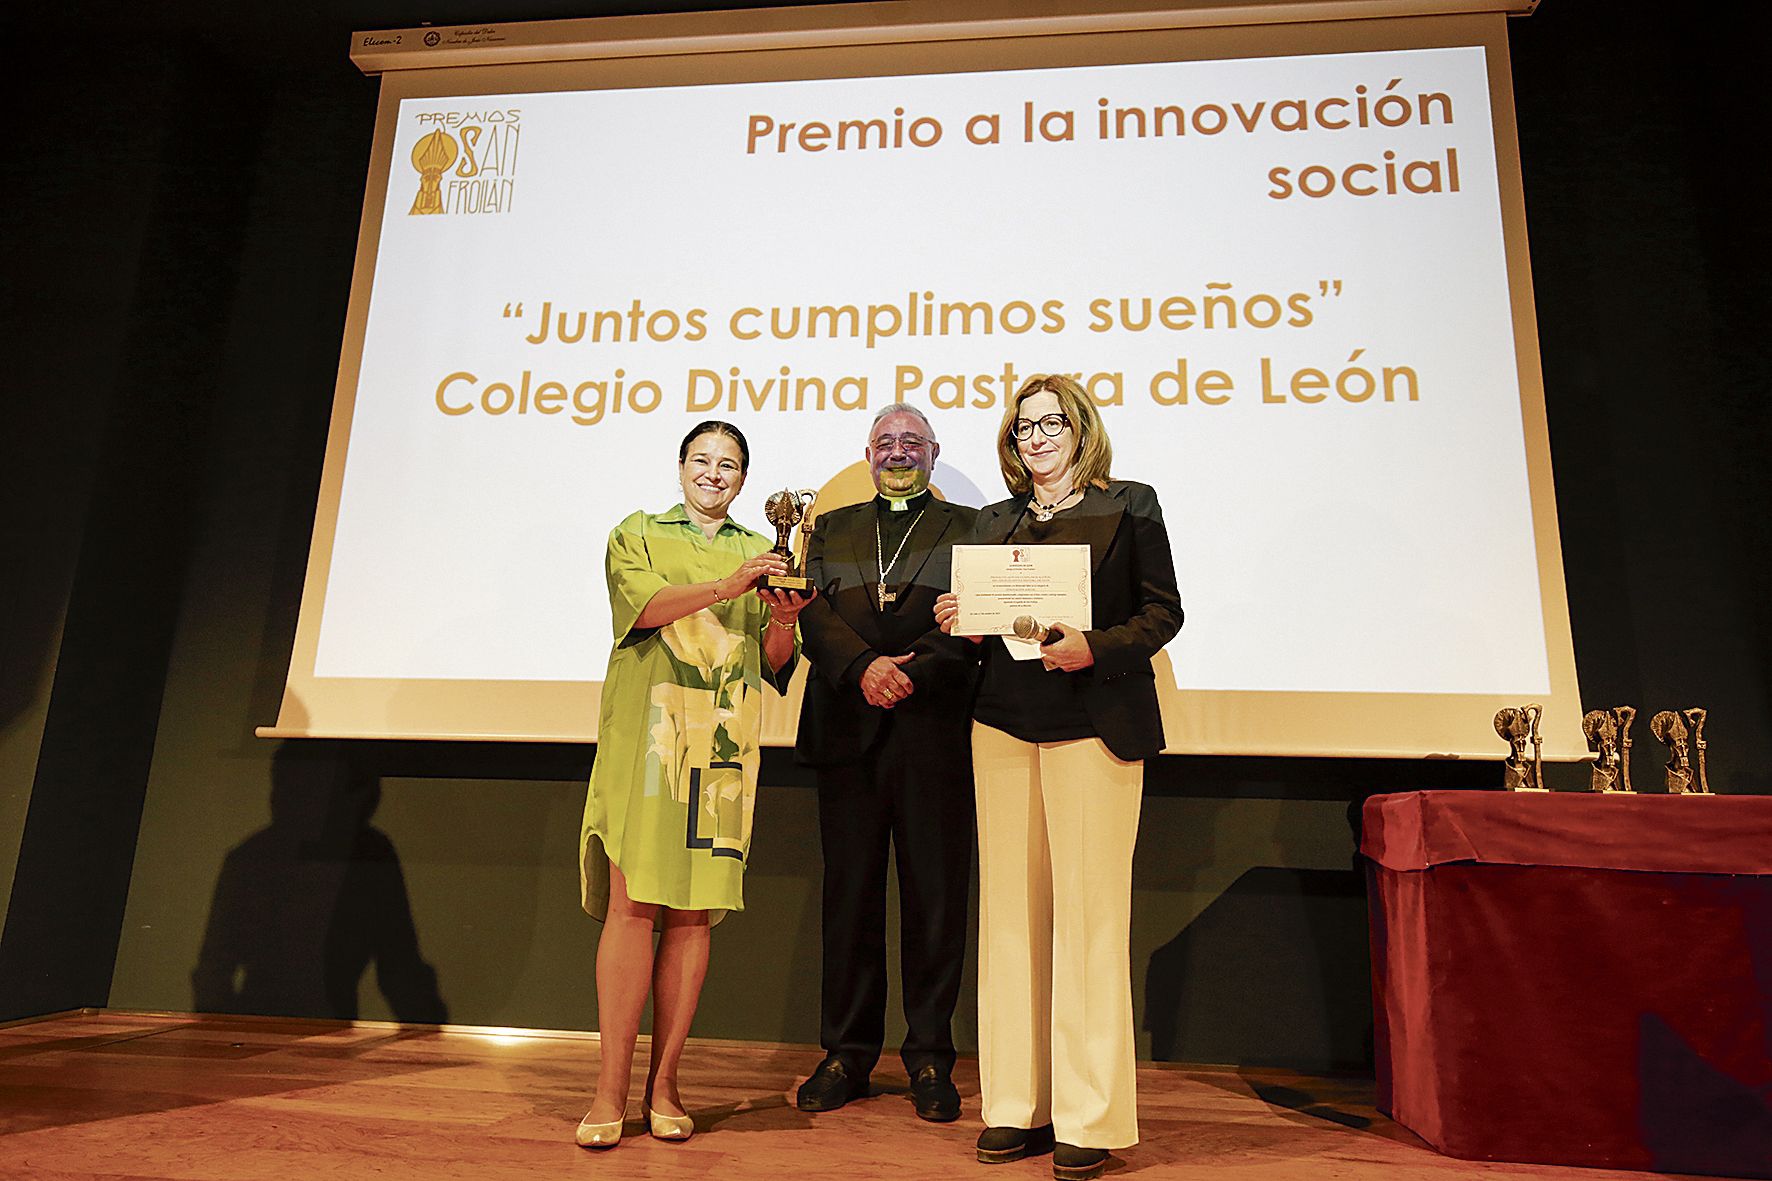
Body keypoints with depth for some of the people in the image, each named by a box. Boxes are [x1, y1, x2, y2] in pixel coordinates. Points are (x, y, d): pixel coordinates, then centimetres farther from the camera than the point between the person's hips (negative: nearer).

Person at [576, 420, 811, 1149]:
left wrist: (784, 622, -7)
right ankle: (611, 1091, 3)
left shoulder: (759, 553, 19)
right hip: (646, 733, -2)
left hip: (723, 743, 2)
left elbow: (775, 666, 14)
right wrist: (724, 587, -21)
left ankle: (664, 1084, 12)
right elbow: (645, 604, -7)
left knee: (694, 911, 2)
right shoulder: (638, 534, 13)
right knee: (633, 902, -7)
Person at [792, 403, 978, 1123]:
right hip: (847, 732, 2)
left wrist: (911, 673, -17)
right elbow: (815, 615, 4)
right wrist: (863, 667, -14)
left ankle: (930, 1057, 17)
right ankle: (847, 1053, 21)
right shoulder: (831, 529, 19)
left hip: (936, 732, -2)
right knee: (849, 894, 8)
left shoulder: (968, 527, 10)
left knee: (935, 897, 3)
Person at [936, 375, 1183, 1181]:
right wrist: (959, 623, -2)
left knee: (1089, 911, -4)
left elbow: (1163, 611, 1)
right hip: (1004, 726, 4)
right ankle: (1017, 1105, 16)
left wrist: (1094, 648, -15)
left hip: (1094, 723, -4)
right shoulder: (994, 522, 19)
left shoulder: (1129, 507, 7)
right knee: (1010, 909, 5)